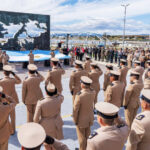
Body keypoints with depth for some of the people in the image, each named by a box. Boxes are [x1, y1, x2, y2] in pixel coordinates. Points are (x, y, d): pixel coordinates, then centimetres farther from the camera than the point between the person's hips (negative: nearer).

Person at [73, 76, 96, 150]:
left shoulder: (79, 96, -35)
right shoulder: (93, 92, -18)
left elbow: (75, 110, -24)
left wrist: (75, 121, -10)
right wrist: (88, 86, -8)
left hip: (81, 119, -6)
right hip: (90, 117, 6)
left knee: (81, 136, 16)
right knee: (87, 134, 27)